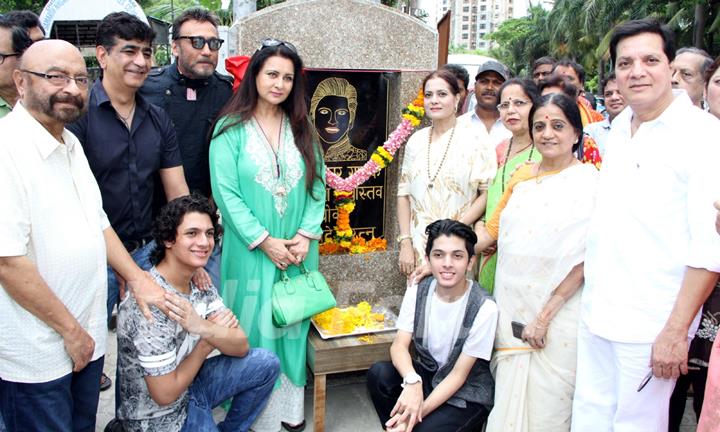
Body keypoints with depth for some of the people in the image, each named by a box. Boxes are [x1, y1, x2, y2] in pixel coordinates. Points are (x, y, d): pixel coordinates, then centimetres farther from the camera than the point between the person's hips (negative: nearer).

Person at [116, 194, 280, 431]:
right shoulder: (152, 305, -30)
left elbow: (241, 346, -9)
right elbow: (165, 394, -25)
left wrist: (203, 328, -29)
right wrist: (208, 340, -14)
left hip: (188, 384, 7)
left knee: (266, 363, 1)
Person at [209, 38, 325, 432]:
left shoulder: (301, 128, 8)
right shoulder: (231, 129, -5)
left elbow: (317, 185, 4)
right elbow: (225, 192, -11)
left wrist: (307, 234, -9)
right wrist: (264, 241, -14)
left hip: (298, 250, 4)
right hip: (252, 251, -3)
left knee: (293, 326, 11)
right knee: (256, 329, 4)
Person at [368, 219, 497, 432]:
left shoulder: (484, 308, -22)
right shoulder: (418, 291, -8)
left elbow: (459, 374, -18)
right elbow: (399, 345, -14)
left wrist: (420, 411, -27)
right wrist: (412, 381, -36)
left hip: (467, 394, -4)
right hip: (426, 375, 5)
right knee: (379, 374, -22)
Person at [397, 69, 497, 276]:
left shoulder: (475, 138, -5)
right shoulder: (416, 140, 7)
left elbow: (488, 192, -8)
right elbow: (404, 193, 8)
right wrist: (405, 243, 1)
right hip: (418, 246, 3)